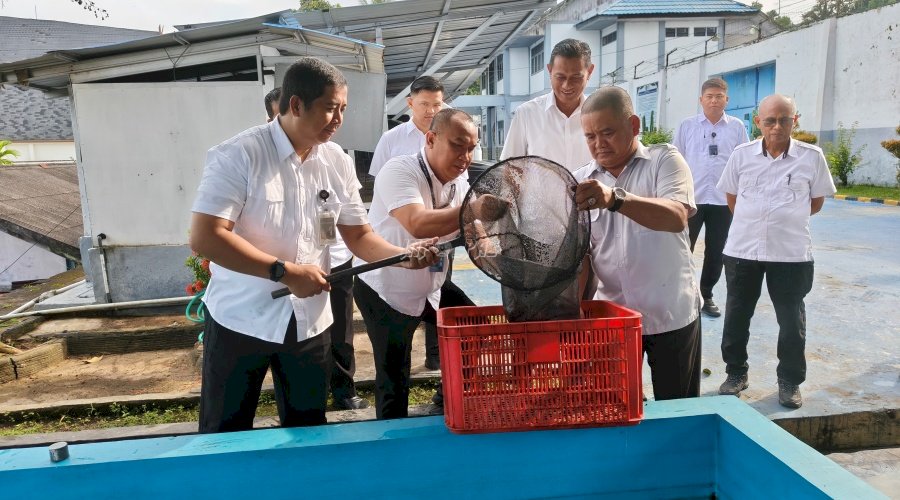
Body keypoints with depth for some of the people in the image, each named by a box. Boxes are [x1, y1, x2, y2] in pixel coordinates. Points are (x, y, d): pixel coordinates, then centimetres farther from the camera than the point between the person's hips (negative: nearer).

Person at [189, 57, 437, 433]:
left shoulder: (338, 163, 0)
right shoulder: (238, 156, -15)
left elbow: (359, 235, 5)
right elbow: (204, 237, -22)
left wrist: (404, 256, -13)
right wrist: (284, 271, -25)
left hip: (309, 322, 4)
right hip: (241, 320, -4)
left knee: (308, 431, 17)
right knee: (226, 437, 12)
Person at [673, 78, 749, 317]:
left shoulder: (737, 127, 5)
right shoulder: (687, 125, 3)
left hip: (723, 200, 2)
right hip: (690, 198, -1)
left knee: (716, 253, 9)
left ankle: (706, 296, 24)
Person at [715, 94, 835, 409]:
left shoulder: (812, 157, -5)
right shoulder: (741, 155, -1)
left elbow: (816, 202, 7)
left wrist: (787, 219, 7)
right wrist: (754, 222, 7)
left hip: (792, 253, -1)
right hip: (742, 250, 1)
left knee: (792, 321, 8)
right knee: (736, 316, 10)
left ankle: (790, 381, 25)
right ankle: (736, 374, 28)